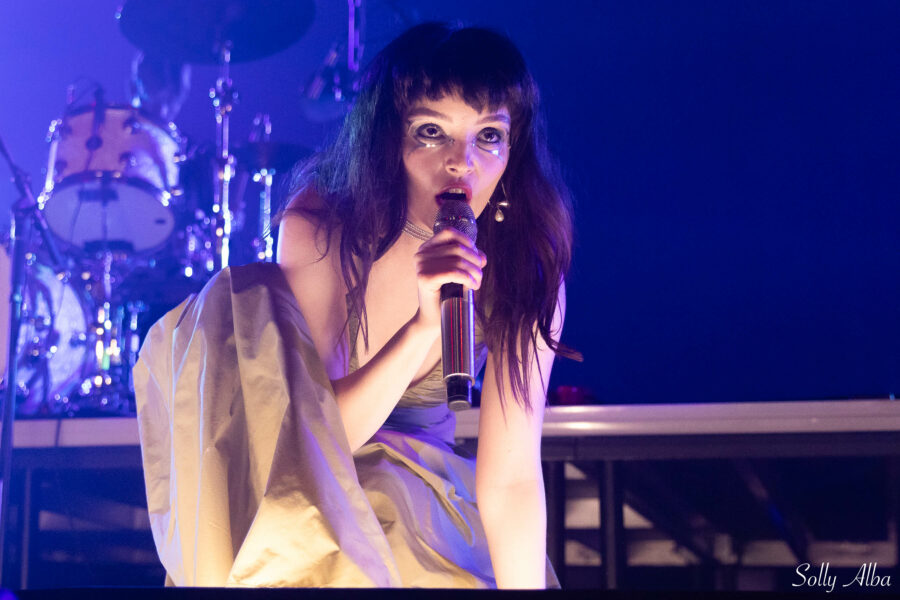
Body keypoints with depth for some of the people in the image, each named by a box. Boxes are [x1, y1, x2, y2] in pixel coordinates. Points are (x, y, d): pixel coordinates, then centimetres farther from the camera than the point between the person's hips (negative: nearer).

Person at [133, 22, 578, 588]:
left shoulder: (526, 267, -17)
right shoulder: (319, 226, -21)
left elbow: (511, 478, -19)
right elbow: (315, 430, -25)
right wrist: (423, 329, -39)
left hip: (420, 494, 0)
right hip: (302, 489, 0)